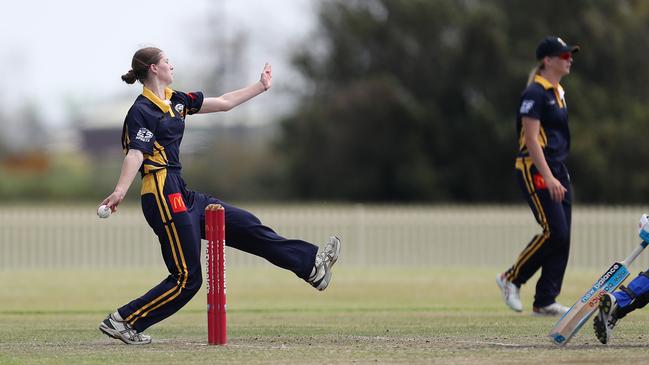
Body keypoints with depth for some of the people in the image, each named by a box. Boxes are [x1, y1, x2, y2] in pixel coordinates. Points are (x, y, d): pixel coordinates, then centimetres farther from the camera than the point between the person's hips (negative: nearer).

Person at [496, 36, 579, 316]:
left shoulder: (558, 92, 16)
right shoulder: (535, 93, -13)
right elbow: (531, 140, -19)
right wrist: (548, 178, -25)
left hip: (557, 170, 9)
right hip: (536, 170, -9)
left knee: (562, 236, 3)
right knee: (554, 231, -15)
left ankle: (545, 301, 7)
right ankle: (512, 279, 1)